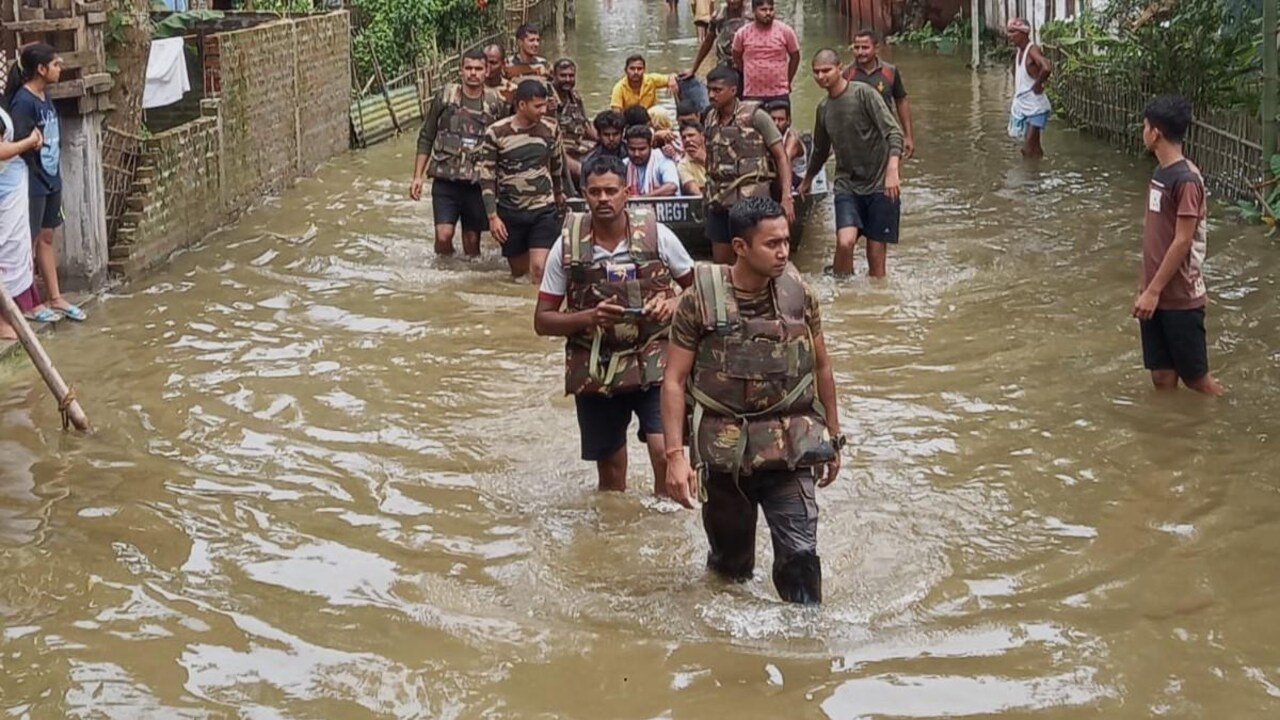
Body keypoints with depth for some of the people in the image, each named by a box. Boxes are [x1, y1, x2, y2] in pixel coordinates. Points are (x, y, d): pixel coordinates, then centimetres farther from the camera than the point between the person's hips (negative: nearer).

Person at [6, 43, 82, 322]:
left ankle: (56, 298, 23)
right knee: (30, 242, 2)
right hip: (32, 182, -8)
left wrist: (55, 175, 11)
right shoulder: (23, 101, -19)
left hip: (51, 179, 8)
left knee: (47, 238, 15)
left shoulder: (45, 96, 7)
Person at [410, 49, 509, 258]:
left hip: (478, 182, 1)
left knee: (472, 240, 8)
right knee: (443, 235, -14)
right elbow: (426, 139, 5)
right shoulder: (445, 96, -1)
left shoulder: (496, 102, 1)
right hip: (445, 180, -1)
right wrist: (418, 176, 1)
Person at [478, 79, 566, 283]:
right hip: (510, 213, 0)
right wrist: (492, 216, -11)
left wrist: (559, 192, 29)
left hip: (544, 209, 0)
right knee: (519, 271, 11)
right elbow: (487, 177, -6)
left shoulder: (550, 128, -3)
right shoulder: (496, 133, -11)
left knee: (539, 268, -14)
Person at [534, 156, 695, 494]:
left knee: (665, 453, -19)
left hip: (653, 363, -1)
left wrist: (674, 305, -13)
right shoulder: (567, 247, -4)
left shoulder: (656, 236, -5)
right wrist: (589, 317, -18)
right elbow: (542, 321, -1)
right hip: (594, 371, 1)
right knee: (610, 476, 12)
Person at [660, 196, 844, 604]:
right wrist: (675, 456, -14)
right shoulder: (700, 300, -9)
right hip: (723, 451, -1)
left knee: (800, 553, -12)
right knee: (731, 563, 14)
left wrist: (833, 438, 15)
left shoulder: (798, 294, -1)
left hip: (788, 449, 1)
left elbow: (821, 367, 11)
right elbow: (674, 381, -6)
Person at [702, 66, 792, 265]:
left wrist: (786, 197, -16)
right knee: (720, 262, 12)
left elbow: (781, 157, -7)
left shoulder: (754, 116, -8)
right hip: (719, 203, 6)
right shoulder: (711, 117, 9)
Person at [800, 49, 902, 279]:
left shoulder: (864, 93, -9)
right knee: (845, 242, -19)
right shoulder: (823, 108, 10)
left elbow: (894, 132, -16)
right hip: (847, 185, 4)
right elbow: (820, 150, 28)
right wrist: (807, 181, 40)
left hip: (879, 184, -4)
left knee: (876, 254, -1)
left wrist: (892, 170, -29)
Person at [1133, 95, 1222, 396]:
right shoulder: (1161, 173, 10)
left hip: (1180, 298, -8)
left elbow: (1183, 242, -20)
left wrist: (1153, 291, -19)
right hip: (1156, 294, 8)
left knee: (1195, 377, 3)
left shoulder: (1186, 179, -18)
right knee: (1162, 377, 10)